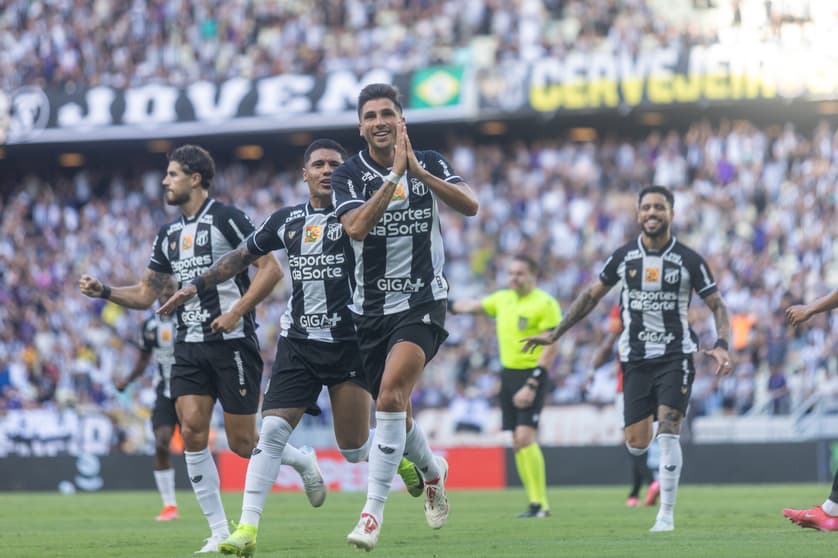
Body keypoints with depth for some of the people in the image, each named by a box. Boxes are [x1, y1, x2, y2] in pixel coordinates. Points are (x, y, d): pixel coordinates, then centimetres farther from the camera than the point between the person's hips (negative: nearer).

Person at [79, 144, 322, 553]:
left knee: (242, 443, -4)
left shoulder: (226, 218, -7)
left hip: (232, 342, -6)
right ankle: (220, 534, -5)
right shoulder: (168, 235, 15)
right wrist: (104, 291, 2)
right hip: (190, 347, 6)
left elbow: (271, 269, -11)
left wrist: (237, 311, -19)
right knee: (191, 430, -9)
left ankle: (302, 461, 28)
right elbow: (146, 294, 18)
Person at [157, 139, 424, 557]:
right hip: (297, 344, 3)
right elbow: (242, 257, 21)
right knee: (272, 431, -12)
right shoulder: (287, 221, 10)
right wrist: (195, 285, 19)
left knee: (354, 449, 2)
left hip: (348, 344, -3)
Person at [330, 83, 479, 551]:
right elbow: (356, 227, -21)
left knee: (391, 395, -23)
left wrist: (417, 169, -24)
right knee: (393, 410, 12)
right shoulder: (349, 175, -3)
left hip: (422, 303, -3)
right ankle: (432, 470, 45)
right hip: (370, 309, 3)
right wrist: (394, 175, -27)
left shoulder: (429, 163, -1)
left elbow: (470, 205, -17)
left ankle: (374, 513, -22)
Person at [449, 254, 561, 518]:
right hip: (508, 374, 7)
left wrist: (531, 386, -20)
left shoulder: (545, 303, -11)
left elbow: (551, 347, -15)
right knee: (518, 442, 5)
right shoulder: (502, 299, 12)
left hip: (533, 375, -7)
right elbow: (471, 306, 28)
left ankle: (540, 504, -14)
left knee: (525, 437, -17)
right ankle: (536, 503, 9)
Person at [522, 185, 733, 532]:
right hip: (635, 358, 2)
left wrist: (721, 345, -16)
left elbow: (717, 306, 1)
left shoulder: (689, 261, -3)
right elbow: (592, 296, 15)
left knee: (668, 432, -16)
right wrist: (555, 334, 14)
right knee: (636, 444, -3)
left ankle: (667, 514, -8)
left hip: (676, 356, -2)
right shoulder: (624, 257, 4)